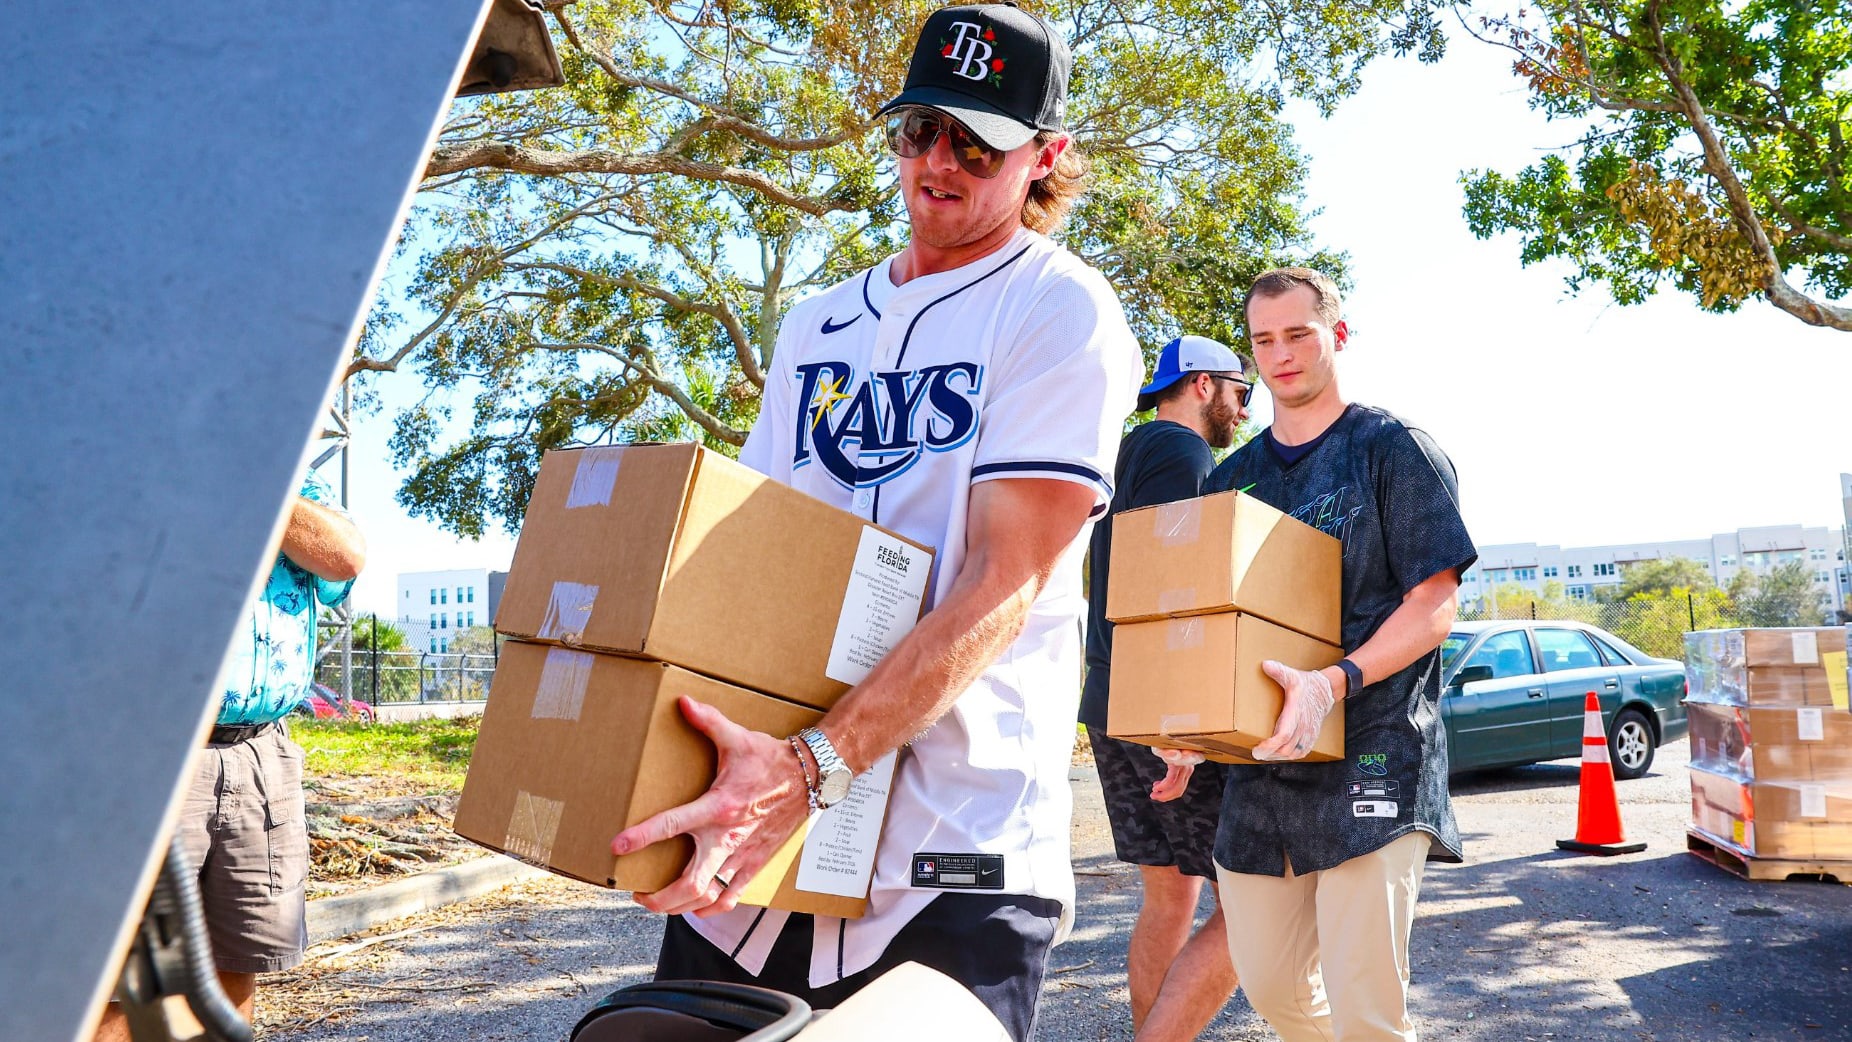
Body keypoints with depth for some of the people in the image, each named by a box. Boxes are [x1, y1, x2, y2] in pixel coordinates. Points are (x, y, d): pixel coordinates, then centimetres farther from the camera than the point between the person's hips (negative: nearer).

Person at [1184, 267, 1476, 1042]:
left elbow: (1433, 608, -8)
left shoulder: (1393, 450, -1)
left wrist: (1332, 684, -24)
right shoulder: (1232, 477, 14)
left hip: (1374, 755, -5)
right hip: (1259, 762, 5)